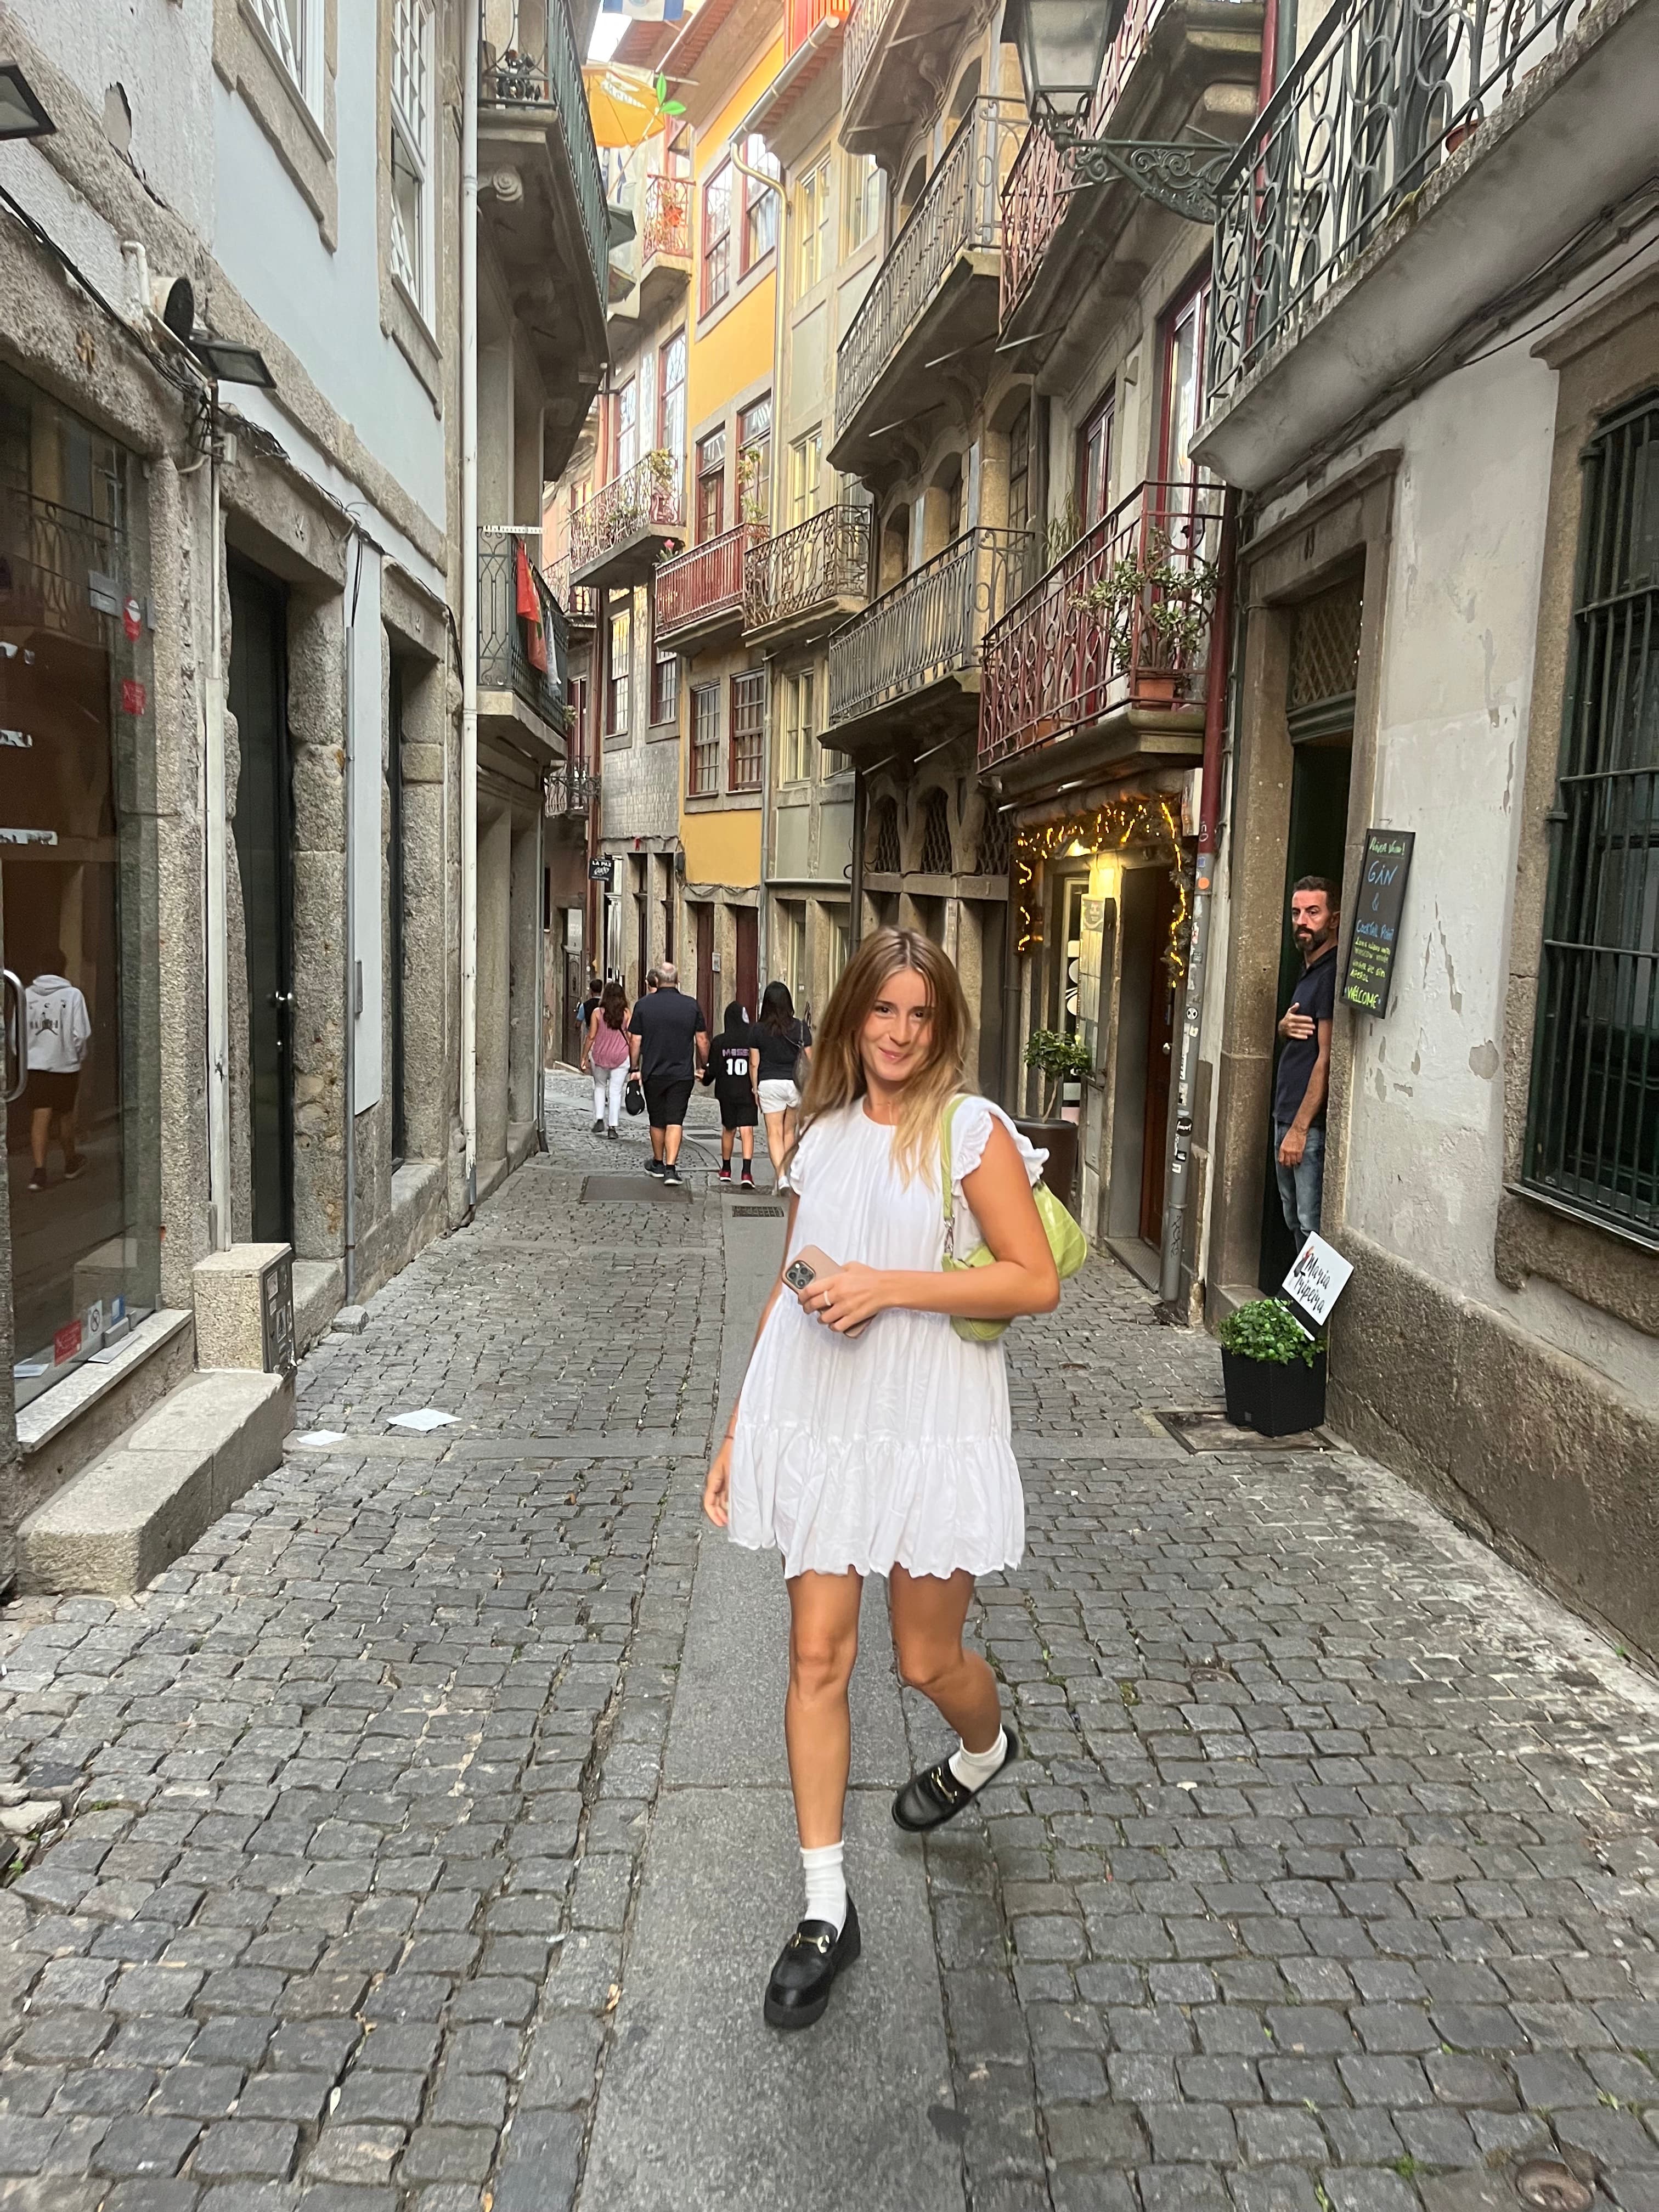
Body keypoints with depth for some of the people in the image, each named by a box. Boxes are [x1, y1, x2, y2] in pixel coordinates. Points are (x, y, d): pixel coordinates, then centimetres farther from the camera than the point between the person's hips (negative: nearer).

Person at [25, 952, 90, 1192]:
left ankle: (39, 1171, -11)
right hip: (65, 1064, -2)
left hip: (35, 1064, 2)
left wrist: (23, 1057, 15)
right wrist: (80, 1058, 6)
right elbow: (81, 1034, -10)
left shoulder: (27, 995, 0)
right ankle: (71, 1164, 31)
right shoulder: (72, 994, -9)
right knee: (65, 1114, 15)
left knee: (40, 1117, 0)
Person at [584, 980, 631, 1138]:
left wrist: (584, 1057, 5)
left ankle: (599, 1120, 7)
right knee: (616, 1091, 3)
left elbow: (591, 1037, -3)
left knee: (599, 1086, 19)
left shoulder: (597, 1012, -3)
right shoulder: (626, 1013, -1)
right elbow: (631, 1037, -1)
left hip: (600, 1055, 0)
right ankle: (612, 1126, 0)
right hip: (621, 1056, 0)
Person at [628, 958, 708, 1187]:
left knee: (657, 1121, 15)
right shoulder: (691, 1006, -3)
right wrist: (701, 1066, 15)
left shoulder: (643, 1005, -3)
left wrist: (635, 1069, 10)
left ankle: (658, 1164, 31)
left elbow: (635, 1042, -1)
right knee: (675, 1121, -1)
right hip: (682, 1074, -1)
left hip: (653, 1074, 1)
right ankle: (670, 1168, -11)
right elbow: (702, 1041, 1)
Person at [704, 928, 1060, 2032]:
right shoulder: (822, 1137, 7)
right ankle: (826, 1910, 19)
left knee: (928, 1660, 10)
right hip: (819, 1422, 4)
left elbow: (1037, 1281, -13)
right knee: (818, 1656, 4)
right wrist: (738, 1432, 12)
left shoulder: (972, 1130, -8)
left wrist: (890, 1286, -20)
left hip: (932, 1430, -4)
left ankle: (986, 1748, 47)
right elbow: (792, 1293, 13)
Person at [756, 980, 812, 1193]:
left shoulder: (758, 1030, -2)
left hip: (769, 1083, -1)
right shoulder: (801, 1028, -2)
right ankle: (782, 1173, 22)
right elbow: (808, 1060, 0)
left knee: (774, 1133, 0)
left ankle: (780, 1175, -15)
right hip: (795, 1083, 1)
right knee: (789, 1132, 16)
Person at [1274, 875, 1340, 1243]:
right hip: (1286, 1116, 10)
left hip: (1311, 1126, -10)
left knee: (1312, 1227, -8)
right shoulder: (1308, 970, 16)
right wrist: (1285, 1026, 1)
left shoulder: (1332, 974, -14)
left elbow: (1326, 1058, -19)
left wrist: (1300, 1128, -20)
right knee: (1295, 1223, 14)